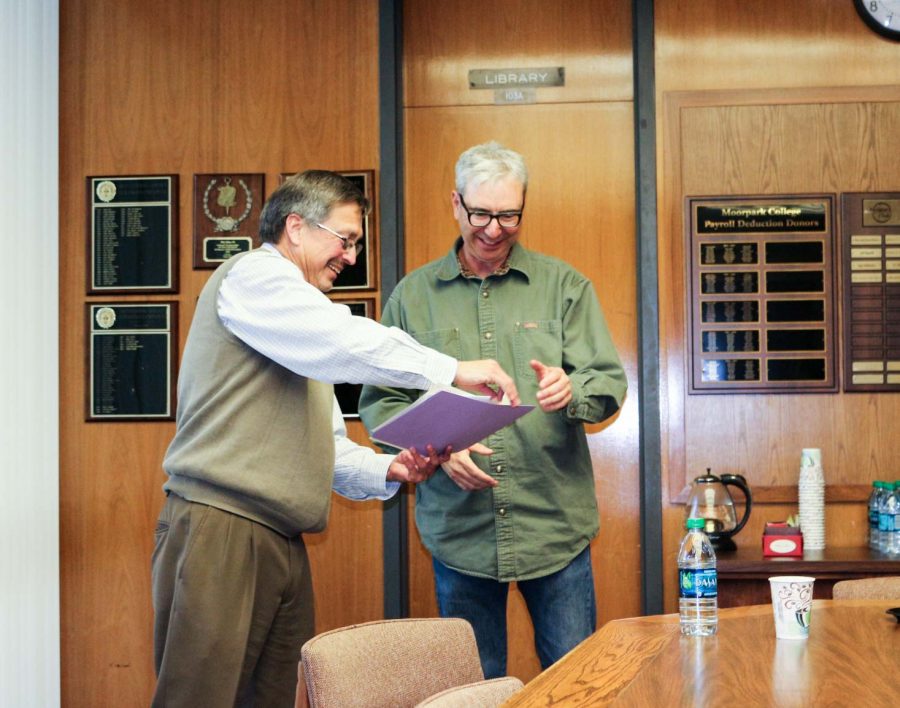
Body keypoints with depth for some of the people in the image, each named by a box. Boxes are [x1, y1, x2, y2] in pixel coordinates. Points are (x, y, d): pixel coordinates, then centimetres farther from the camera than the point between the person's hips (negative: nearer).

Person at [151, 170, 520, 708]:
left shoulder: (303, 340, 28)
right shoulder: (254, 274, -1)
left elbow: (325, 447, 25)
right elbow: (345, 341, -18)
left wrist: (388, 470, 7)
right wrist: (453, 370, -15)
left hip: (283, 542, 9)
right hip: (220, 527, -9)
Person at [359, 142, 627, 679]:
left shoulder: (565, 286, 5)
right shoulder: (414, 296, 6)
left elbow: (610, 383, 0)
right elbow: (380, 401, 4)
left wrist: (571, 390, -24)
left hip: (556, 527, 0)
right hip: (458, 529, 1)